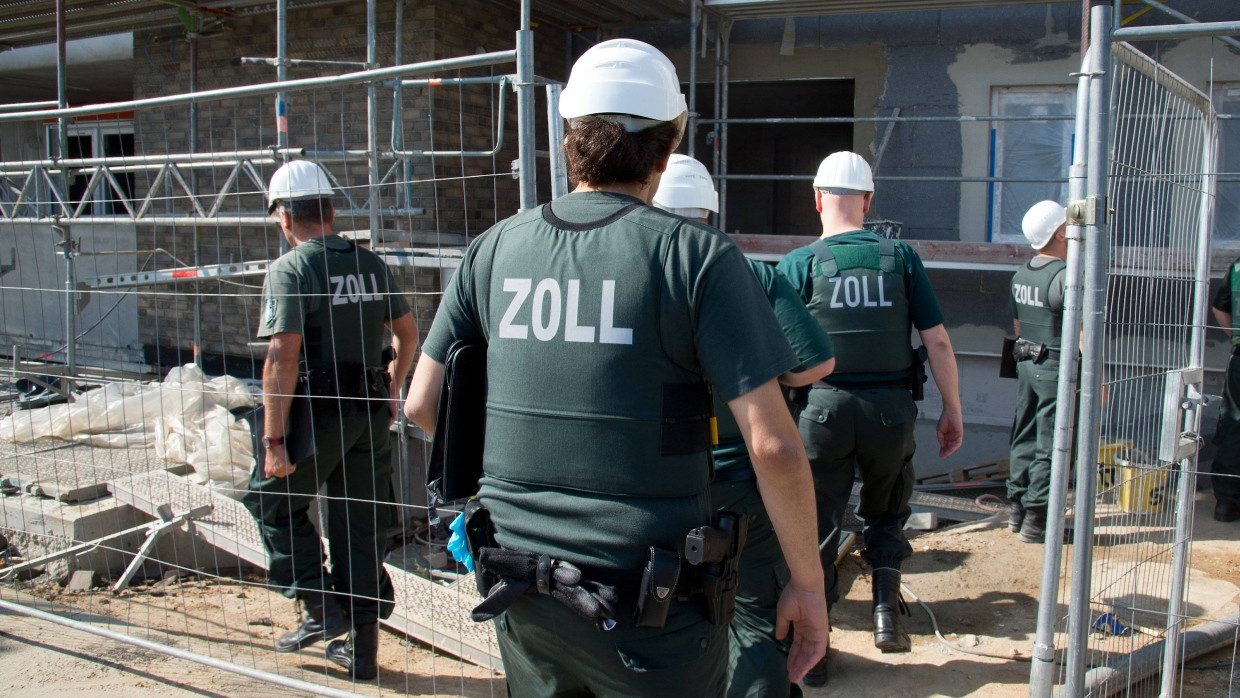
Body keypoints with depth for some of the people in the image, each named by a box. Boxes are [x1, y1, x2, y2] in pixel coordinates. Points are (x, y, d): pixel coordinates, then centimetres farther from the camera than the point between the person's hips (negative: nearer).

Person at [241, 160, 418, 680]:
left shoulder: (291, 269, -12)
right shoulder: (370, 264, 8)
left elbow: (283, 357, -19)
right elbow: (407, 334, 16)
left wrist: (273, 438, -17)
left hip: (319, 414, -6)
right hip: (372, 415, 6)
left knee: (271, 501, 17)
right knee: (361, 526, 12)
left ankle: (322, 608, 12)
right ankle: (362, 649, 20)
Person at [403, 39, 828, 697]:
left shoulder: (493, 250, 1)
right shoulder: (697, 254, -12)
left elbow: (423, 404, 5)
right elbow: (772, 444, -16)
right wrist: (808, 582, -4)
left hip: (519, 593, 4)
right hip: (648, 606, -4)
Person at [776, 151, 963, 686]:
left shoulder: (798, 264, -4)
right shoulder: (901, 258, 0)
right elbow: (937, 341, 0)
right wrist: (952, 408, 10)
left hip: (823, 408, -1)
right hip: (891, 408, 2)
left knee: (817, 526, 9)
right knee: (885, 513, 25)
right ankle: (887, 610, 13)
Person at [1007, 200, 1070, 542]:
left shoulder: (1021, 274, 7)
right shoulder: (1065, 276, -18)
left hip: (1027, 362, 8)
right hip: (1057, 367, -8)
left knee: (1025, 437, 14)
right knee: (1050, 446, -1)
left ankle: (1017, 509, 21)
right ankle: (1037, 519, 3)